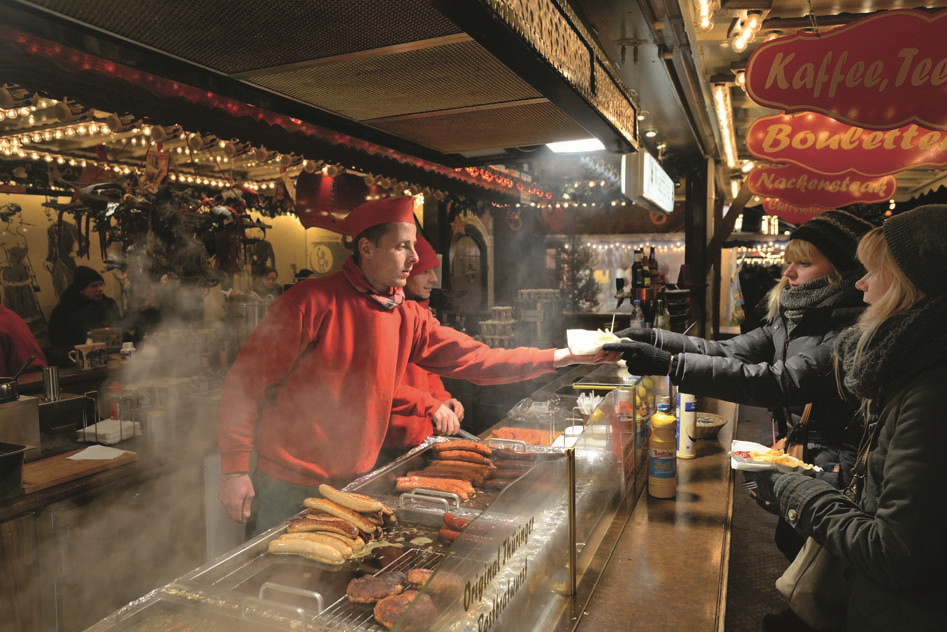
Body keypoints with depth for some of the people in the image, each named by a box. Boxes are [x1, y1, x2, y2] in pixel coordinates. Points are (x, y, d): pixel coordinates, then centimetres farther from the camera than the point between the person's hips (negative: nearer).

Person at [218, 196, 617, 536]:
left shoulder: (408, 318, 1)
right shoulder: (313, 302, -17)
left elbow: (476, 359, 1)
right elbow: (247, 380, -13)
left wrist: (562, 357, -4)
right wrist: (235, 469, -14)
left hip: (354, 482, 6)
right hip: (291, 486, -5)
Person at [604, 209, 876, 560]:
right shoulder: (789, 318, 4)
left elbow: (775, 382, -33)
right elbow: (726, 351, 1)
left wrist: (668, 363, -37)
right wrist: (652, 338, -12)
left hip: (833, 477, -7)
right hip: (796, 467, 7)